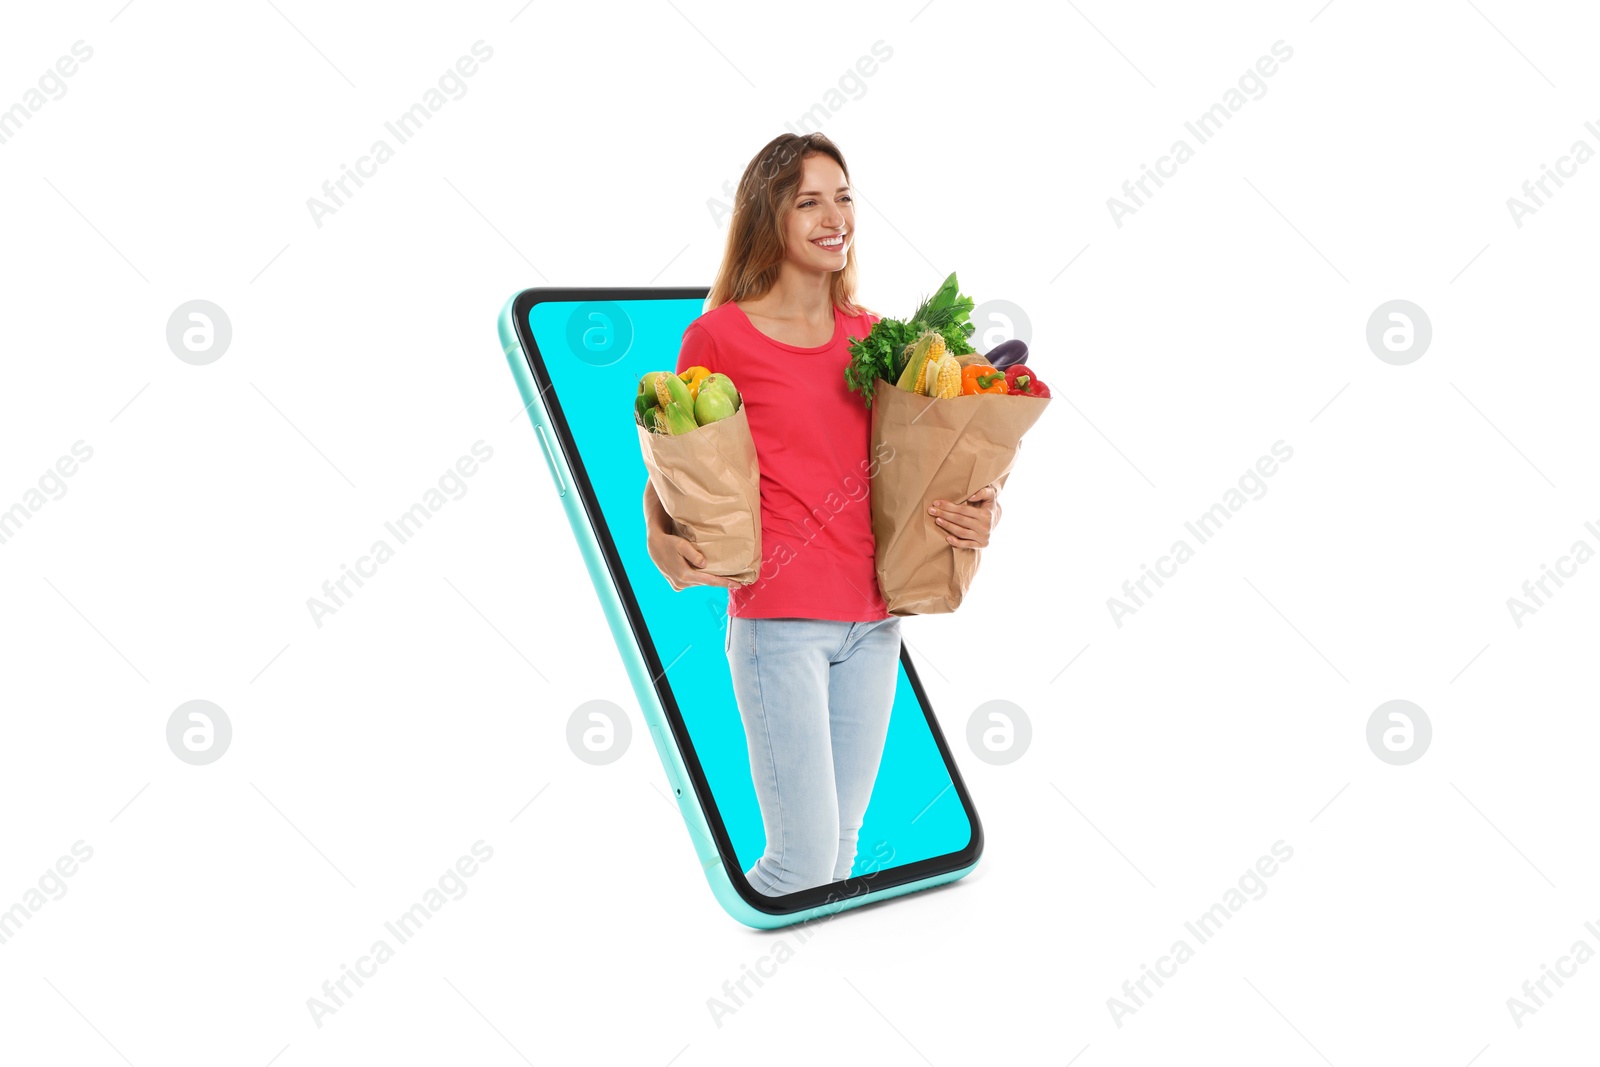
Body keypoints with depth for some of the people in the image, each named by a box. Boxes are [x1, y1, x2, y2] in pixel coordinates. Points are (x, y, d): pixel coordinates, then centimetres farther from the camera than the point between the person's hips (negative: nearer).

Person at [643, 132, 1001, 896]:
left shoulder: (871, 336, 11)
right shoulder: (718, 336, -3)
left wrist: (982, 509, -1)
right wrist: (660, 540, -18)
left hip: (873, 617, 5)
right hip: (779, 617, -5)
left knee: (844, 840, 10)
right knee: (804, 856, -6)